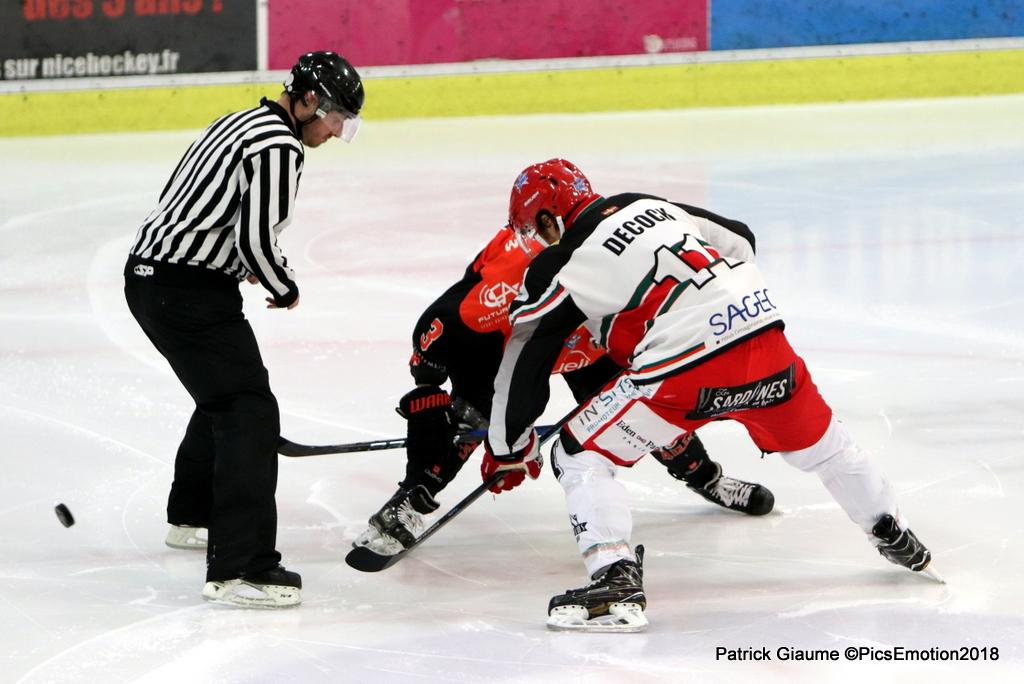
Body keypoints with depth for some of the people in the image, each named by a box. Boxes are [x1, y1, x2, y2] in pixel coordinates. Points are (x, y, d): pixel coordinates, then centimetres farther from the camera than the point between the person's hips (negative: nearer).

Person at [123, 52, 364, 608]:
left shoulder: (240, 124, 17)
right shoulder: (280, 147, -15)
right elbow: (256, 239, -21)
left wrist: (247, 265, 20)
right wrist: (284, 287, -2)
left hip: (150, 274, 11)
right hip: (188, 291, -11)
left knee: (225, 393, 29)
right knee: (248, 410, -14)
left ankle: (191, 517, 47)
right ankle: (237, 568, -22)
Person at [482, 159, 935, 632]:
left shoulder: (556, 269, 5)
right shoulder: (649, 205, 20)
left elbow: (523, 367, 9)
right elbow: (740, 245, 30)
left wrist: (506, 450, 20)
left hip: (685, 367, -6)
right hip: (763, 335, 6)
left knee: (579, 457, 7)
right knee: (817, 441, 32)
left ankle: (616, 580, -10)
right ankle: (895, 538, 49)